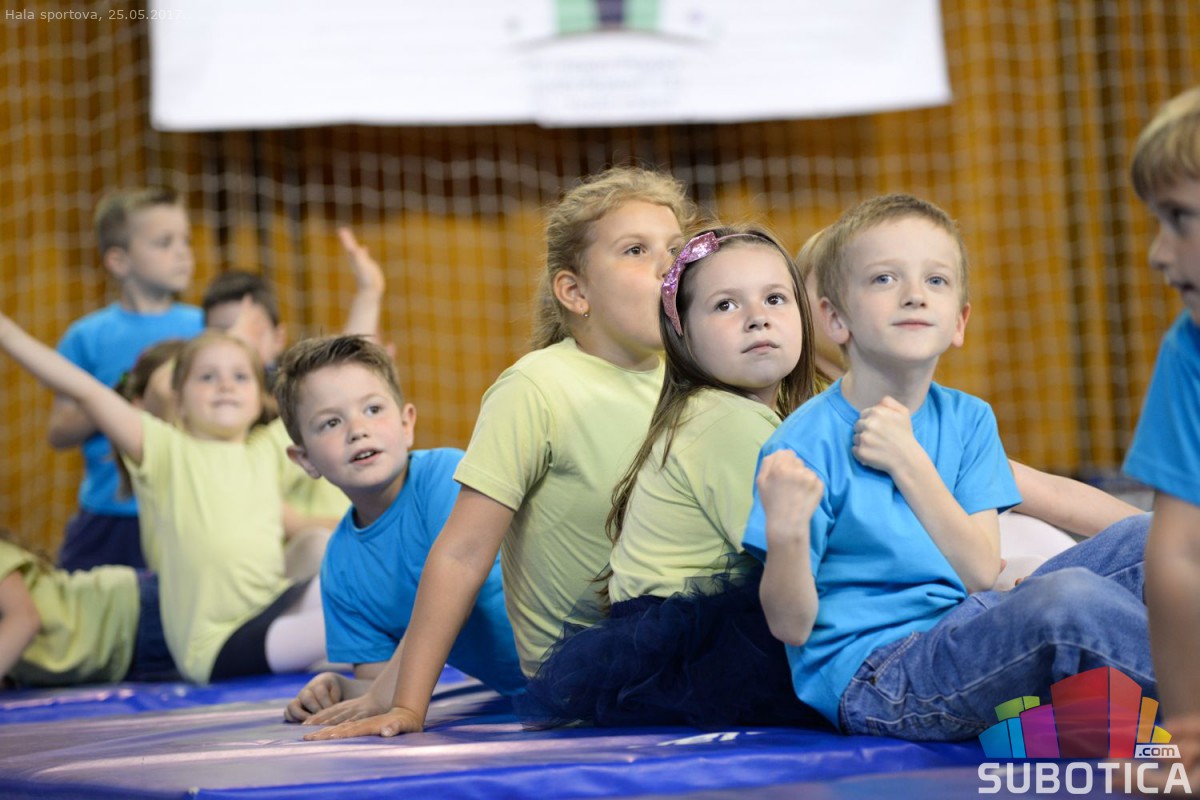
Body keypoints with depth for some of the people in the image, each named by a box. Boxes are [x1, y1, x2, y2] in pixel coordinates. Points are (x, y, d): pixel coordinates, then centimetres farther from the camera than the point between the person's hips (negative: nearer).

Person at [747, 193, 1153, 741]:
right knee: (1070, 598, -28)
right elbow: (793, 626, -11)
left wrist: (908, 461, -11)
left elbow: (981, 573, -3)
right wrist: (786, 532, -32)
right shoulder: (806, 444, -11)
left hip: (959, 639, 7)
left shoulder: (967, 419, 8)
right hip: (870, 679, -7)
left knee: (1137, 542, 2)